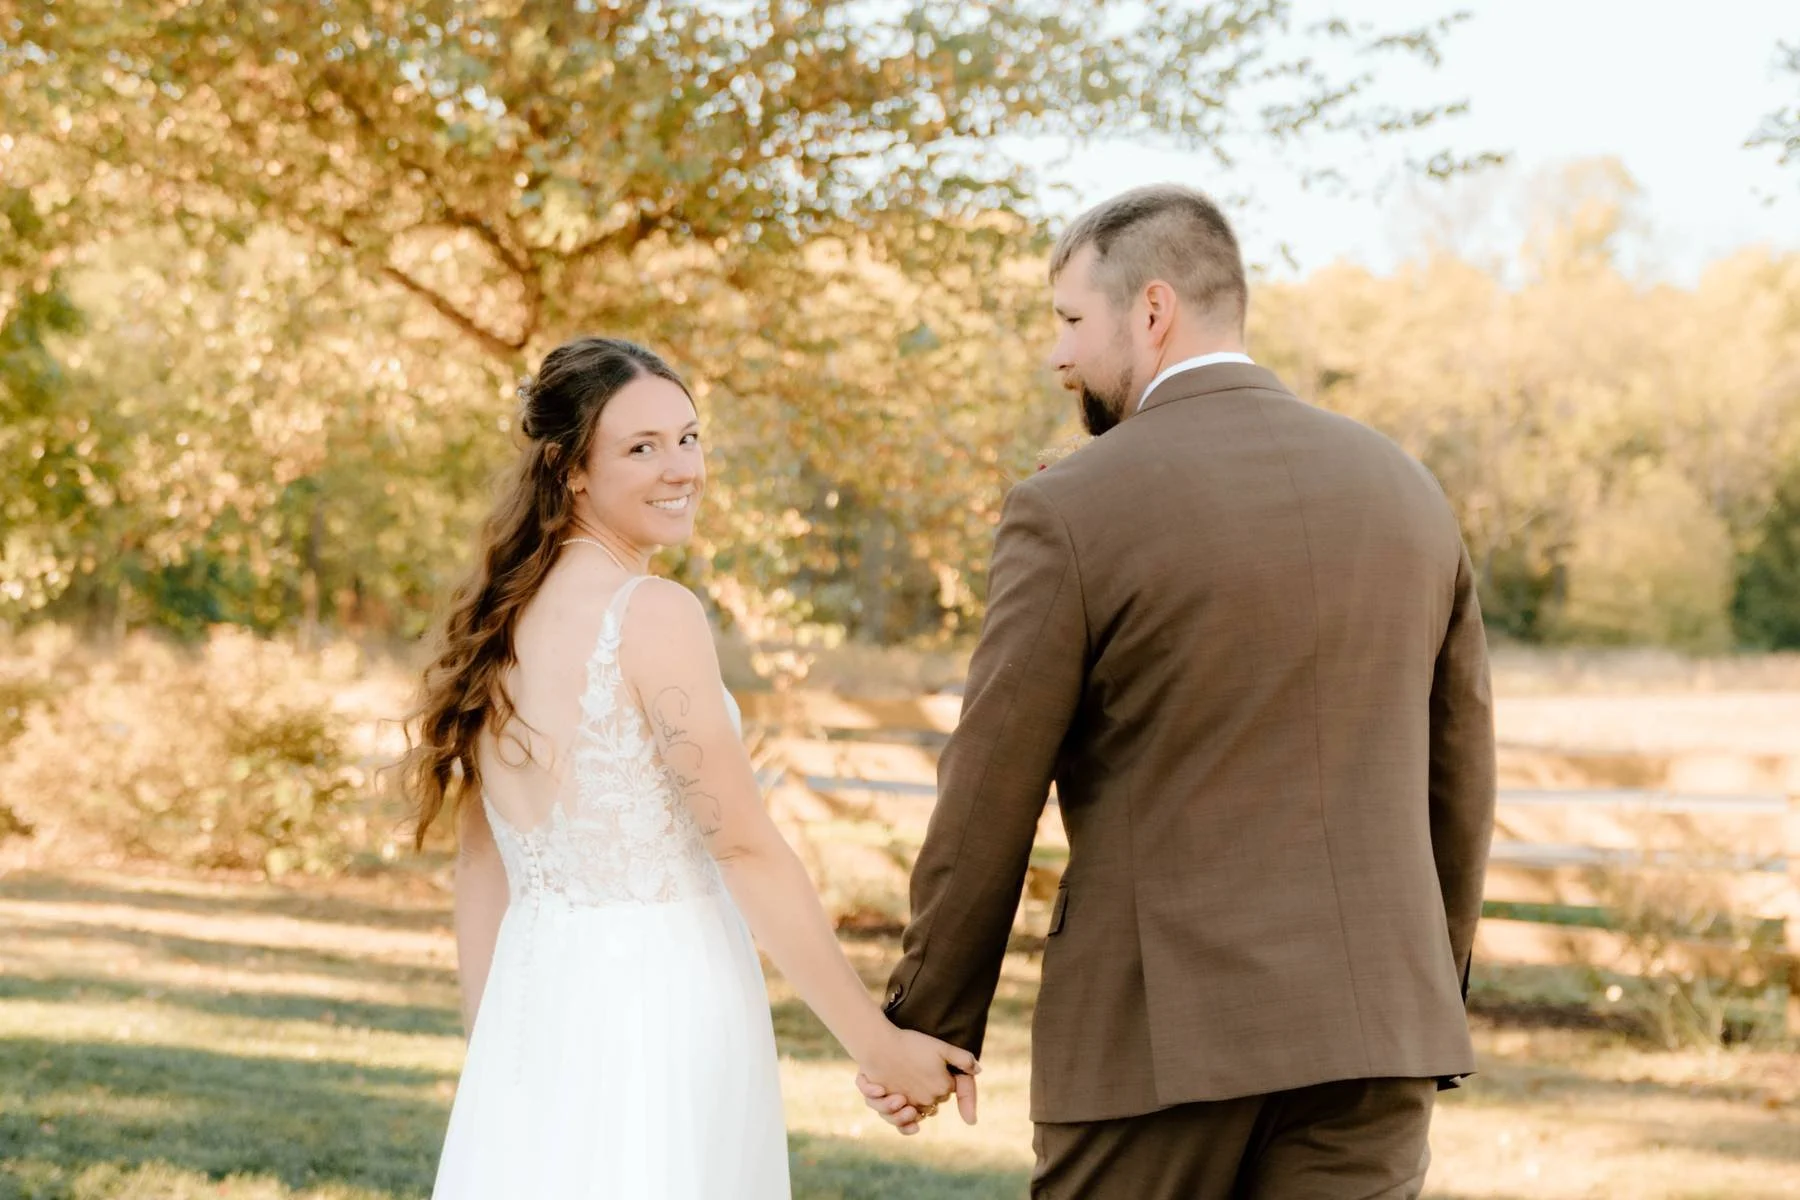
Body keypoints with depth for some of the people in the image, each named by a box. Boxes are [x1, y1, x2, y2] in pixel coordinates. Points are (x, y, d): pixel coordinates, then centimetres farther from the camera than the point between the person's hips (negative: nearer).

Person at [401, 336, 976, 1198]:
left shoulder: (501, 621, 10)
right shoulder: (653, 615, -13)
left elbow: (480, 869, 12)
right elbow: (747, 850, -15)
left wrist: (497, 1056, 18)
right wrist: (878, 1043, -10)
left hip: (533, 1005, 7)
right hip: (654, 1009, -7)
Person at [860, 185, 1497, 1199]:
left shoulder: (1071, 513, -8)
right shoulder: (1405, 489, 7)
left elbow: (989, 801, -5)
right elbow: (1460, 775, 13)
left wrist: (931, 1028, 6)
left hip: (1157, 1035, -4)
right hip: (1369, 1025, 4)